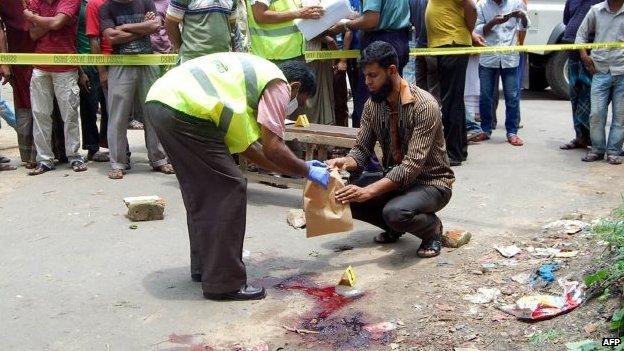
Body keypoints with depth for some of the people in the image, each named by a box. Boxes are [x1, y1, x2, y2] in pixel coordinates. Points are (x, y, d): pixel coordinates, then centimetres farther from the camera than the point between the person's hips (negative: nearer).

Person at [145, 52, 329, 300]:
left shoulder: (254, 73, 30)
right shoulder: (278, 85, 4)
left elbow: (243, 144, 26)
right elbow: (273, 148, -4)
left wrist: (298, 167, 29)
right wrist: (307, 172, 12)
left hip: (159, 100, 10)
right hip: (184, 110, -10)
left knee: (200, 189, 21)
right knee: (230, 189, -1)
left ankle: (204, 266, 32)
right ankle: (224, 282, 4)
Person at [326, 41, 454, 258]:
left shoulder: (424, 105, -24)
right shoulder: (372, 104, -3)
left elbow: (413, 165, -30)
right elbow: (362, 150, -2)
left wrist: (368, 191, -38)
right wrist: (344, 162, -26)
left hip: (430, 182, -6)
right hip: (393, 178, 6)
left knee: (395, 212, -36)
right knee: (343, 196, -14)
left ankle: (432, 227, -1)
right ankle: (394, 227, 10)